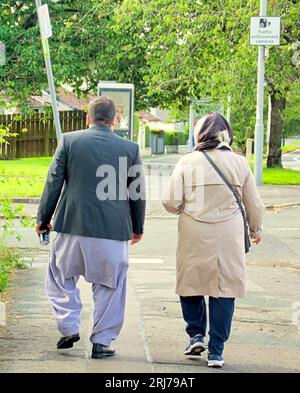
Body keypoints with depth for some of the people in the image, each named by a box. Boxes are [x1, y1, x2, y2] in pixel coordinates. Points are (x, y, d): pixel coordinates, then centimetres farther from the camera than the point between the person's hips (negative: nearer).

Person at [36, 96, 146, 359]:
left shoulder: (69, 141, -1)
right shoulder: (130, 148, 2)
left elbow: (53, 184, 1)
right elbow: (138, 193, 8)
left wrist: (43, 219, 11)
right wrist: (138, 227, 21)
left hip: (73, 226, 0)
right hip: (114, 229, 0)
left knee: (60, 275, 19)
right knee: (109, 286, 10)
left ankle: (69, 327, 10)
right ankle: (102, 341, 10)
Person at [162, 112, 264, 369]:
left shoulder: (187, 162, -4)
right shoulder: (238, 162, 0)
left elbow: (171, 202, -6)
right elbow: (254, 204, 8)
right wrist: (256, 230, 26)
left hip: (194, 234, 0)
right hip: (228, 236, 1)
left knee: (190, 284, 20)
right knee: (224, 289, 6)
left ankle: (196, 335, 16)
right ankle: (216, 351, 6)